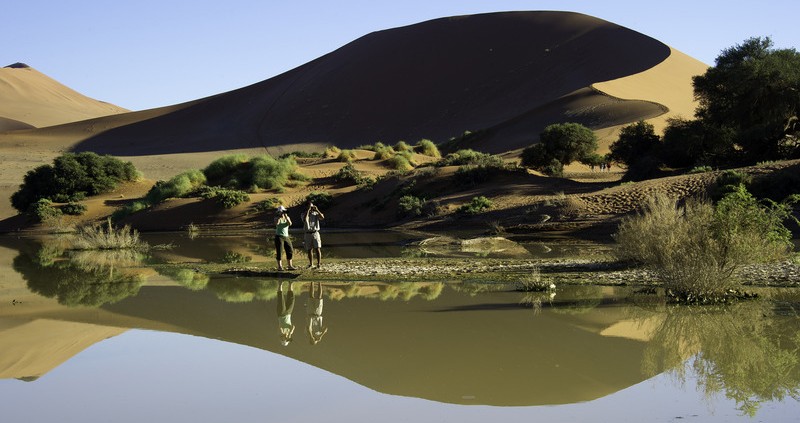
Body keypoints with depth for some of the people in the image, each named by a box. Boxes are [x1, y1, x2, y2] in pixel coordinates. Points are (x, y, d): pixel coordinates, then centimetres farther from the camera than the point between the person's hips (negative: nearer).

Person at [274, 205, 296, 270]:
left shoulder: (287, 217, 10)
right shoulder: (277, 218, -1)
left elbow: (290, 224, -9)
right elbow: (276, 223, -24)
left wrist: (286, 217, -15)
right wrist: (280, 216, -18)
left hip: (286, 236, 5)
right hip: (279, 236, -5)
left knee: (290, 250, 3)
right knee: (279, 252, -6)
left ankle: (290, 266, 10)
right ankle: (279, 266, -1)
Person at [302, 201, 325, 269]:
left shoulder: (316, 214, 6)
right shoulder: (304, 214, 4)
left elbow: (322, 217, -14)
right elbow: (304, 220, -20)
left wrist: (317, 210, -17)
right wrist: (308, 210, -19)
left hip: (315, 233, -1)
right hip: (308, 234, 1)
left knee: (317, 249, -11)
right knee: (309, 250, 8)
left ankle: (319, 264, -12)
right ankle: (311, 264, 19)